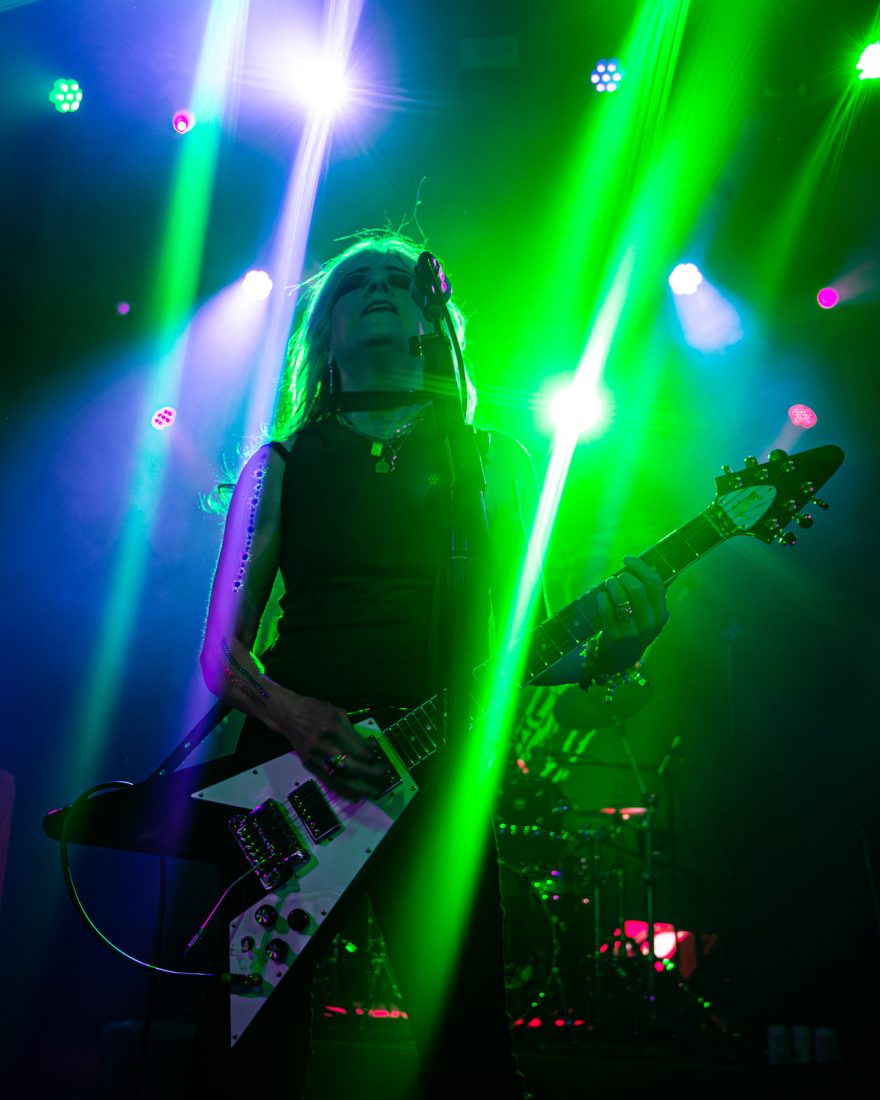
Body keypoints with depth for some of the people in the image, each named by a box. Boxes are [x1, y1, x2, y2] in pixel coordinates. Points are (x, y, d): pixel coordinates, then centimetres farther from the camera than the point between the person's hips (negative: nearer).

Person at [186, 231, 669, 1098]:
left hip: (433, 771, 0)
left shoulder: (494, 461, 12)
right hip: (285, 761, 1)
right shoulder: (280, 464, 11)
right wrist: (294, 715, -16)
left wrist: (605, 647, -16)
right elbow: (222, 648, 5)